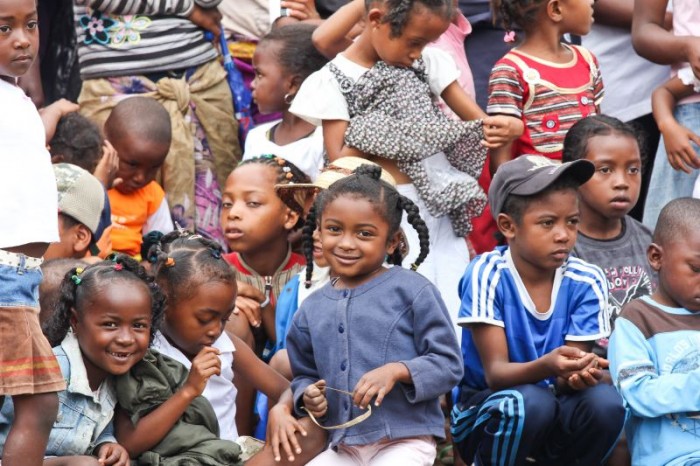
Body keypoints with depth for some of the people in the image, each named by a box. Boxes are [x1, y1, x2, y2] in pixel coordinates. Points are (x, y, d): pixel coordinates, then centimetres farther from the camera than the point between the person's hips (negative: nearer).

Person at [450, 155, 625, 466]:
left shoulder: (586, 282, -7)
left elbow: (567, 378, -9)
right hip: (486, 412, -3)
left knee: (605, 402, -27)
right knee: (530, 402, -35)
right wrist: (546, 367, -43)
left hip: (555, 426, 3)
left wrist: (578, 374, -35)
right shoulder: (487, 275, -16)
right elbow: (495, 373, -21)